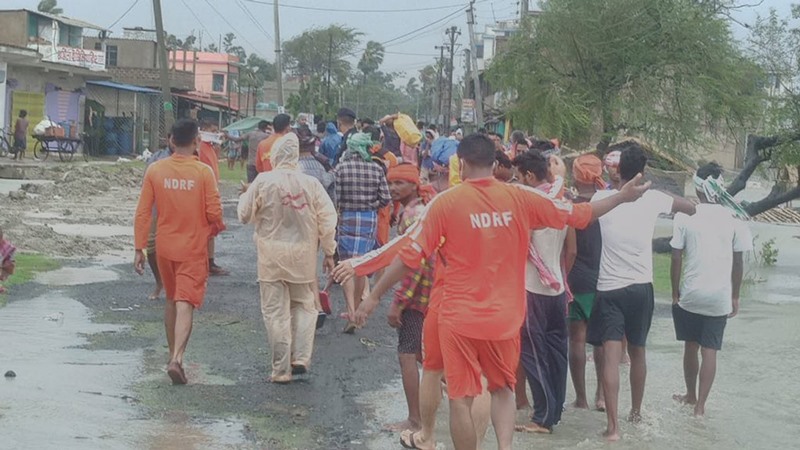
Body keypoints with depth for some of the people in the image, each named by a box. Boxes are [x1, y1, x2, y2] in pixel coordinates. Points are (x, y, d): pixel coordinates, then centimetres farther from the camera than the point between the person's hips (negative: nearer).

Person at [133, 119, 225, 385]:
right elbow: (214, 213, -13)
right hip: (193, 248, -3)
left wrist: (139, 249, 3)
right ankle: (177, 359, -19)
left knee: (171, 300, 20)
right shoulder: (203, 172, -12)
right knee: (185, 304, -5)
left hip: (164, 247, 3)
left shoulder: (155, 170, -4)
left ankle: (173, 355, 29)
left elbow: (143, 213, -3)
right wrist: (216, 227, 10)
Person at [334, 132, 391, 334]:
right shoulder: (376, 170, -3)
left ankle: (351, 314, -15)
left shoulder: (341, 168, -8)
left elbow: (336, 198, -9)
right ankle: (356, 311, 23)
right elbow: (385, 198, -3)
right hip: (370, 220, 2)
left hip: (347, 219, -2)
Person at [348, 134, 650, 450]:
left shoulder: (445, 202, -9)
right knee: (503, 389, 20)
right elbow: (577, 215, 8)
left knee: (461, 398, 6)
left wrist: (374, 297, 0)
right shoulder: (519, 197, -2)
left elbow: (410, 256, -9)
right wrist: (622, 197, 22)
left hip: (459, 318, -3)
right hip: (504, 317, 3)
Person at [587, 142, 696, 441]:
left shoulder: (602, 198, -8)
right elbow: (691, 208, 15)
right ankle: (636, 411, 36)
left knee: (611, 355, -8)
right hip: (641, 288, 3)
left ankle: (613, 426, -15)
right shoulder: (653, 199, -2)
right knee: (637, 351, 20)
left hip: (609, 289, -3)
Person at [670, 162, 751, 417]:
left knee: (691, 346, 17)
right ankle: (700, 405, 6)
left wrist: (675, 293, 7)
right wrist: (735, 296, 11)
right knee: (709, 351, 6)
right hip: (720, 296, 0)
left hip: (690, 294, 0)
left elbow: (676, 260, -4)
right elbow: (738, 262, 0)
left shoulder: (684, 217, -6)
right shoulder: (733, 218, -4)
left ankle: (691, 395, 32)